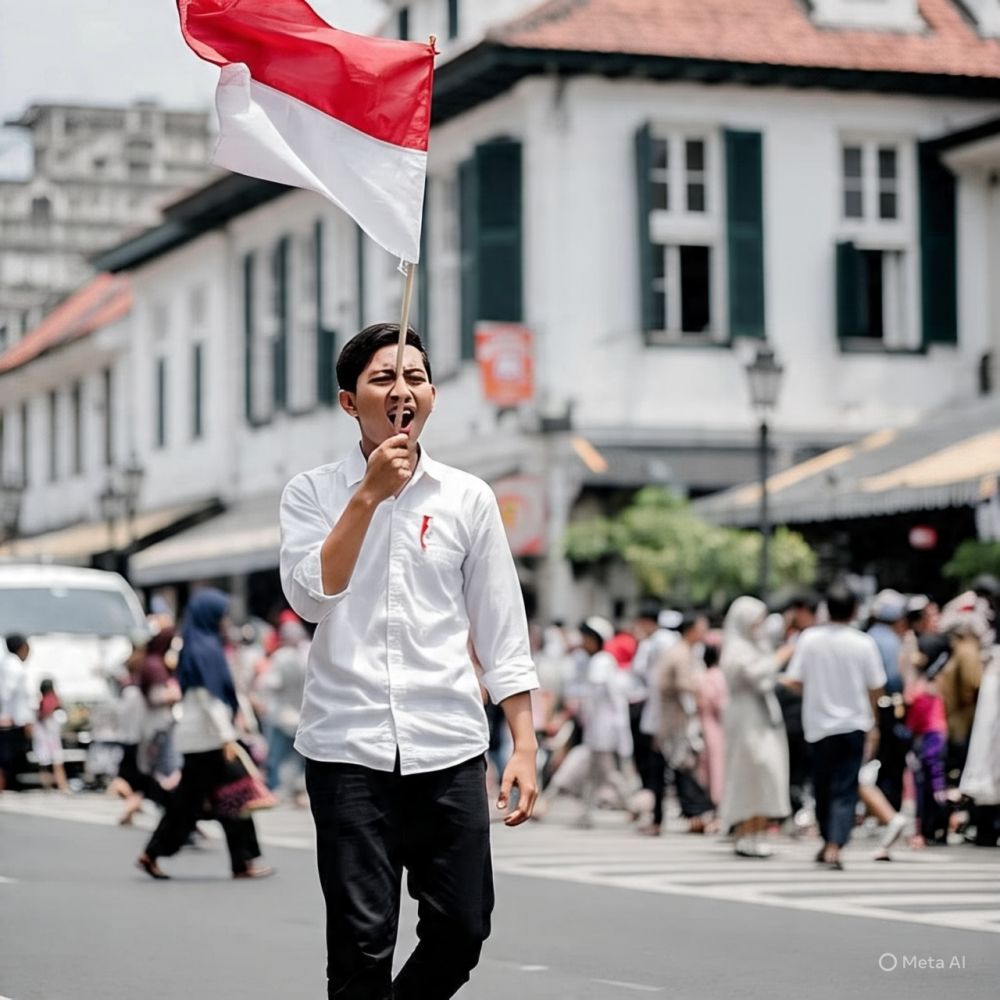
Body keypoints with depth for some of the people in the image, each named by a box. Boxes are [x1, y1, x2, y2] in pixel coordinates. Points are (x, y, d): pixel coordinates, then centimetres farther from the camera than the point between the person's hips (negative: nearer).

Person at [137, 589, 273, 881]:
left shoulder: (200, 645, 15)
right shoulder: (205, 648, -14)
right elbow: (210, 696, -20)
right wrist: (227, 737, -21)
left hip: (197, 735, 10)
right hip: (208, 737, -10)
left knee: (190, 797, 11)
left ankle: (152, 854, 10)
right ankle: (243, 862, 2)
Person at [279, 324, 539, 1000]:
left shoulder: (468, 499, 8)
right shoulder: (313, 494, 4)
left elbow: (501, 632, 9)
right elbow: (310, 595, -11)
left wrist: (525, 746, 3)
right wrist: (370, 494, -15)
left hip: (450, 747, 2)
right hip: (348, 748, -2)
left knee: (462, 931, 3)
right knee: (362, 942, -4)